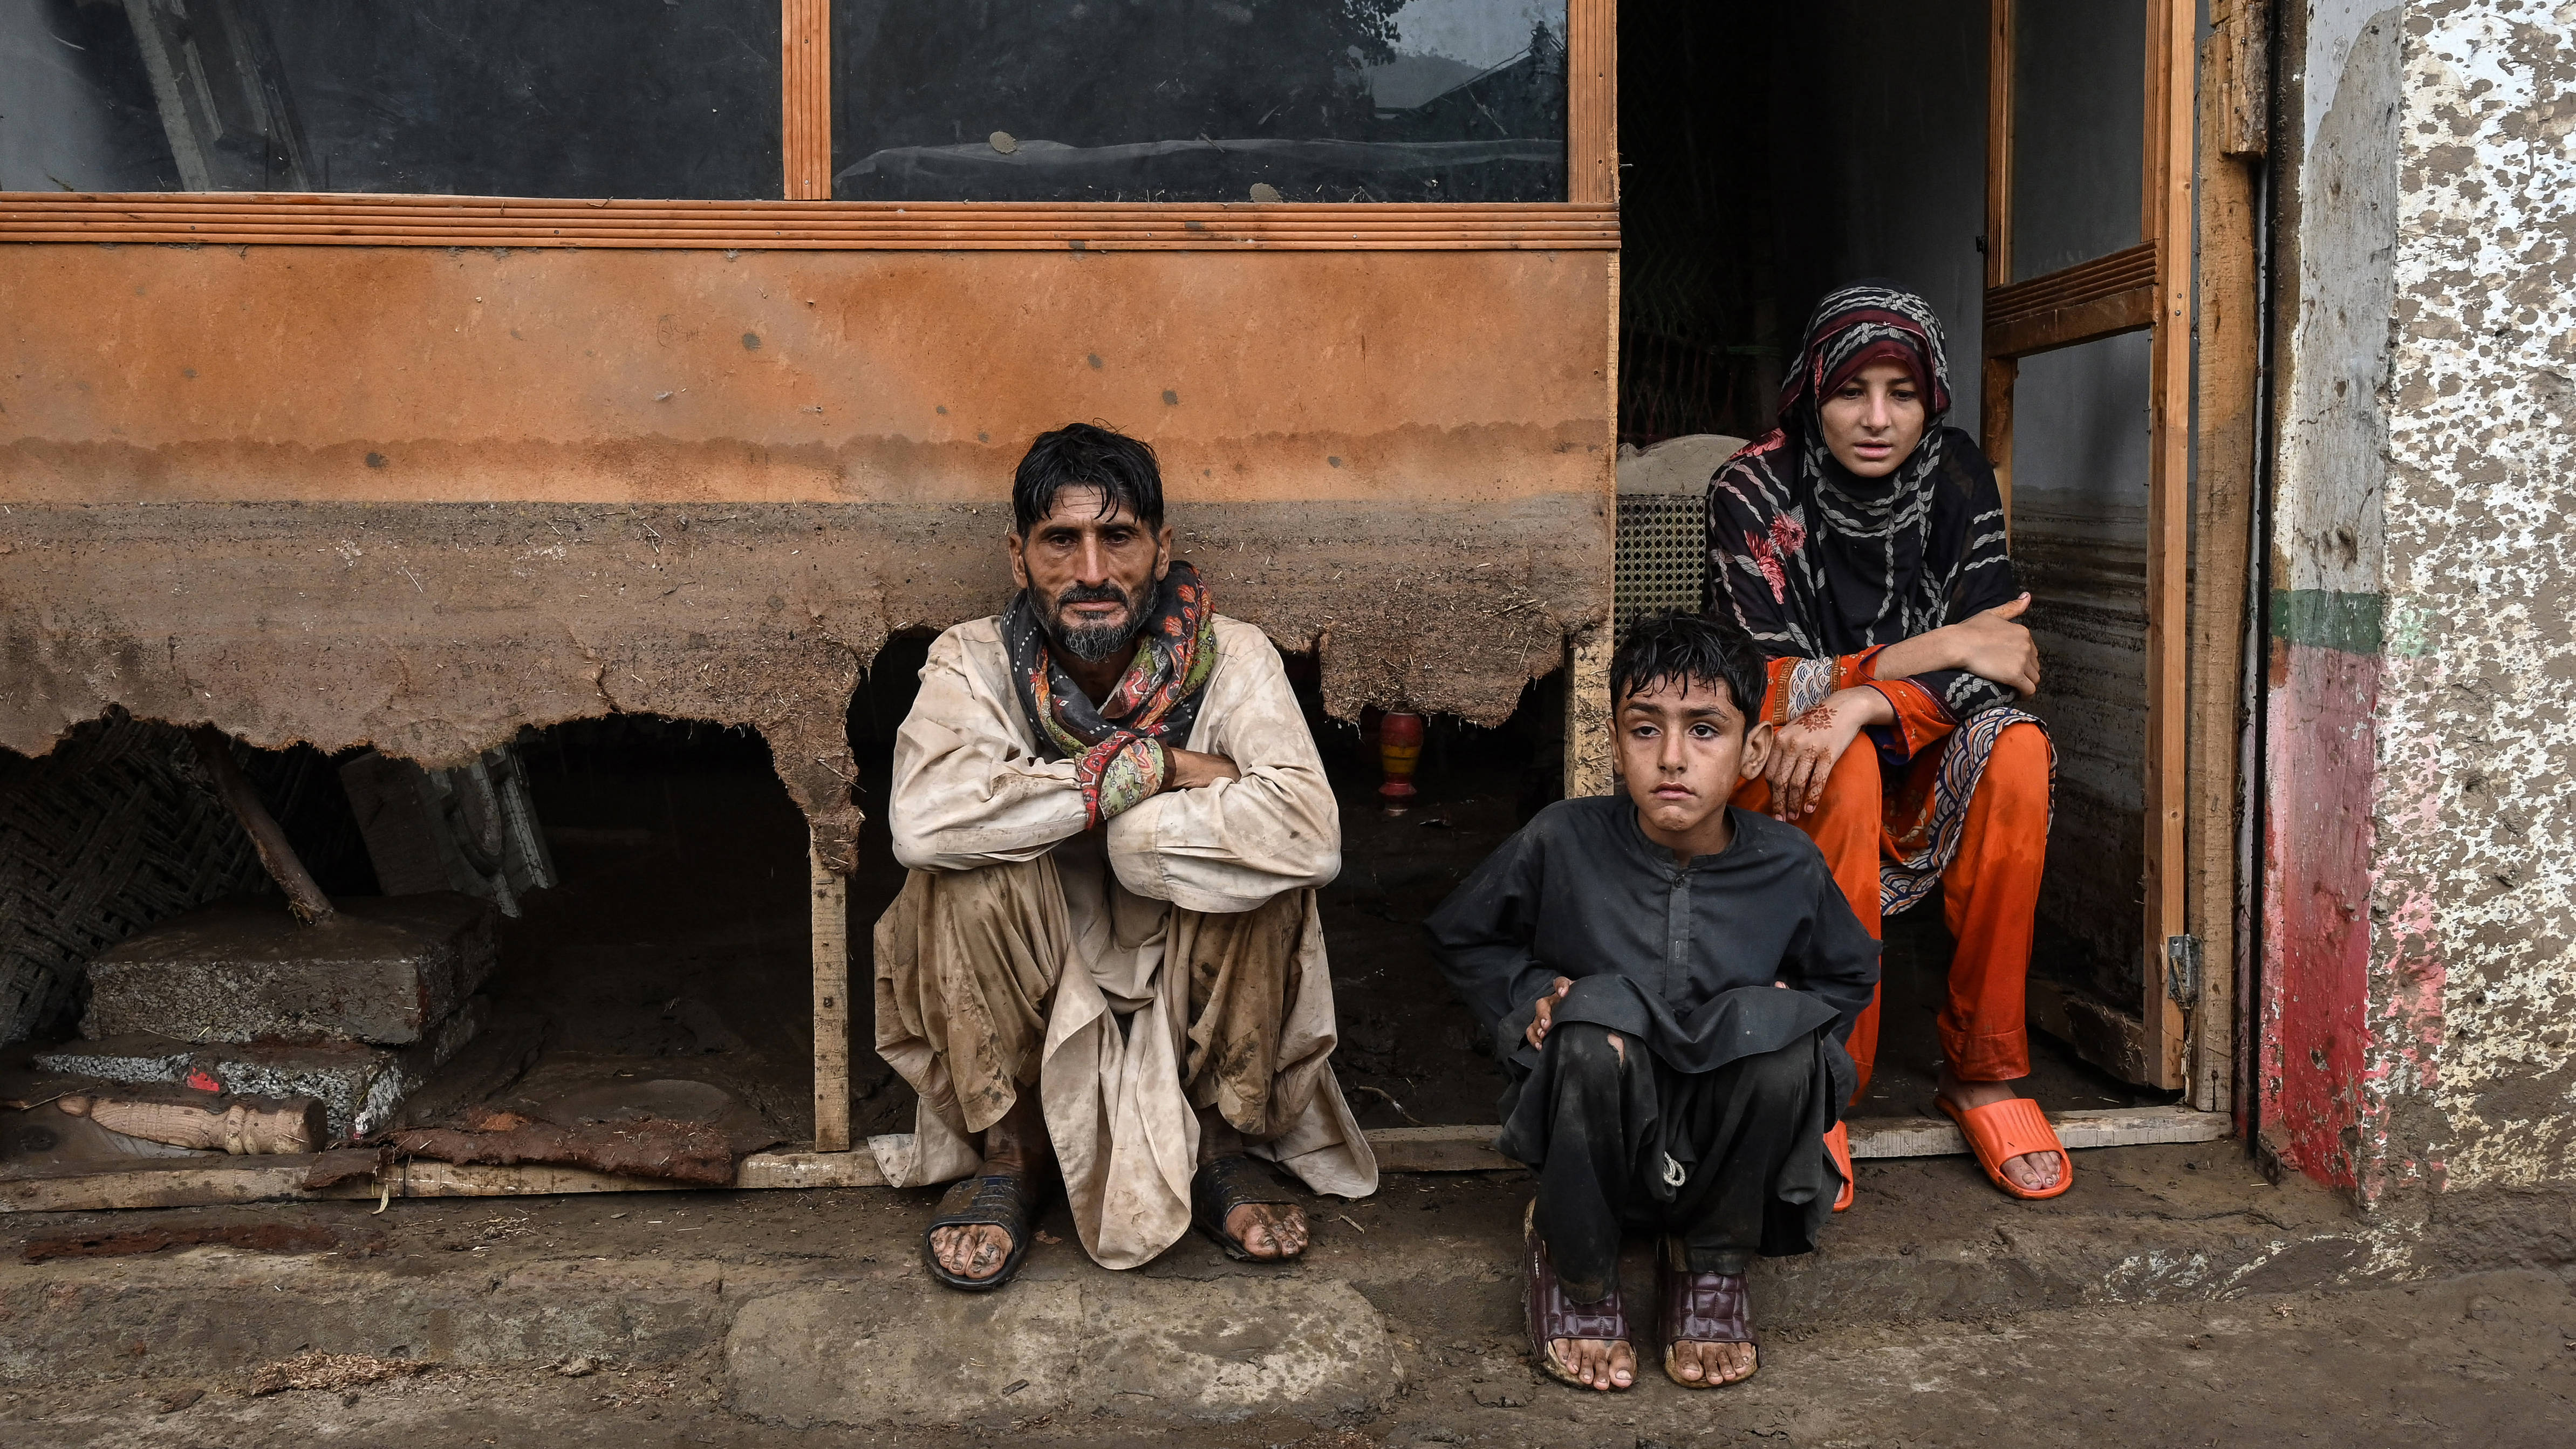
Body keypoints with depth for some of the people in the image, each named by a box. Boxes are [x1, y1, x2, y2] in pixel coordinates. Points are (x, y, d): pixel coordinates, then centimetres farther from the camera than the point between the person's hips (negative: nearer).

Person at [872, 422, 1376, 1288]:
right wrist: (1148, 768, -29)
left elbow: (1310, 835, -30)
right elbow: (922, 817, -34)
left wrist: (1131, 828, -28)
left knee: (1261, 875, -28)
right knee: (968, 872, -28)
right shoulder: (974, 664, -12)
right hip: (1029, 996, 0)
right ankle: (1008, 1151, -5)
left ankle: (1226, 1143, -3)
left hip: (1187, 991, 0)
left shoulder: (1228, 658, -13)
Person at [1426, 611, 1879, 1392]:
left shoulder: (1789, 869, -7)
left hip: (1724, 1142, 1)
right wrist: (1531, 994, -10)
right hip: (1595, 1136, -1)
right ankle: (1575, 1264, -8)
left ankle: (1710, 1264, -5)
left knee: (1770, 1023, -31)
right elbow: (1459, 936, 8)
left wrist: (1792, 1020, -6)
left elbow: (1850, 976, 14)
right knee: (1600, 1010, -34)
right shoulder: (1563, 843, -10)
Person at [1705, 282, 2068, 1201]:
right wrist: (1941, 648, -22)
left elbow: (1997, 659, -12)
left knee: (2016, 751, -27)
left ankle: (1983, 1072, -13)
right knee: (1844, 772, -35)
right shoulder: (1754, 490, -13)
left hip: (1919, 781, 3)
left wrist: (1861, 704, -30)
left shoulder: (1959, 478, -3)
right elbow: (1763, 688, -19)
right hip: (1786, 782, -3)